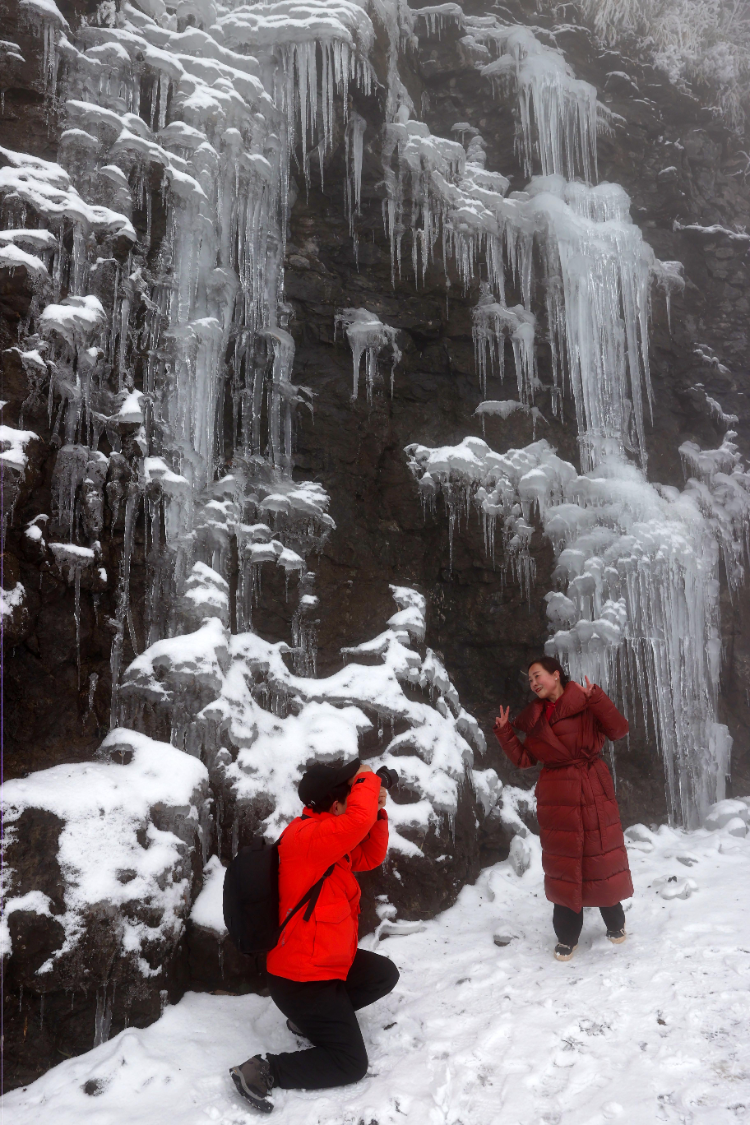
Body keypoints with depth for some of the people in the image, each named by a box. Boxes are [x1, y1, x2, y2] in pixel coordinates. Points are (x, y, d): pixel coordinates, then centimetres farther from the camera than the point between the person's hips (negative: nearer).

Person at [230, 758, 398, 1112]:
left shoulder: (327, 838, 5)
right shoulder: (305, 836, -28)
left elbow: (369, 857, 11)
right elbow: (358, 820, -43)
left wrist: (377, 810, -3)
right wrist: (368, 780, -24)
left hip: (330, 961, 10)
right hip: (302, 979, -10)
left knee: (385, 974, 24)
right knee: (350, 1064, -2)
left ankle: (310, 1019, 21)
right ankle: (263, 1070, -3)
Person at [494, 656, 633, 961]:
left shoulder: (585, 704, -6)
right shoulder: (535, 717, 10)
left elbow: (618, 729, -18)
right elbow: (525, 759, 10)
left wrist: (596, 698, -27)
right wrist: (505, 733, -1)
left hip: (593, 795, -4)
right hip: (556, 799, 4)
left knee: (603, 857, 5)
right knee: (562, 864, 8)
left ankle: (615, 922, 30)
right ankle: (567, 936, 20)